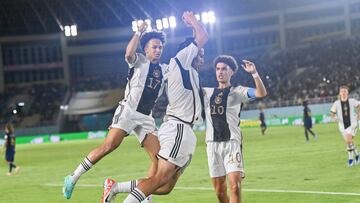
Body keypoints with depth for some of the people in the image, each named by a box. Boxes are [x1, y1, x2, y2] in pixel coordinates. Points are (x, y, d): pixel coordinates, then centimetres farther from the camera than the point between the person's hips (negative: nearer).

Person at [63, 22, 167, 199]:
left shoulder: (164, 70, 18)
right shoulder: (139, 61, 2)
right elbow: (129, 54, -21)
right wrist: (139, 32, -15)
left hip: (146, 119, 6)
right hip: (128, 111, -6)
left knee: (158, 158, -5)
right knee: (109, 145, -23)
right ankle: (73, 178, -16)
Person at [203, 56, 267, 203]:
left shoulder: (237, 91, 6)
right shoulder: (207, 92, 18)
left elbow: (261, 93, -8)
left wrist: (254, 73, -21)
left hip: (232, 142, -4)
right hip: (212, 143, 4)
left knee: (235, 187, -18)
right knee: (219, 191, 3)